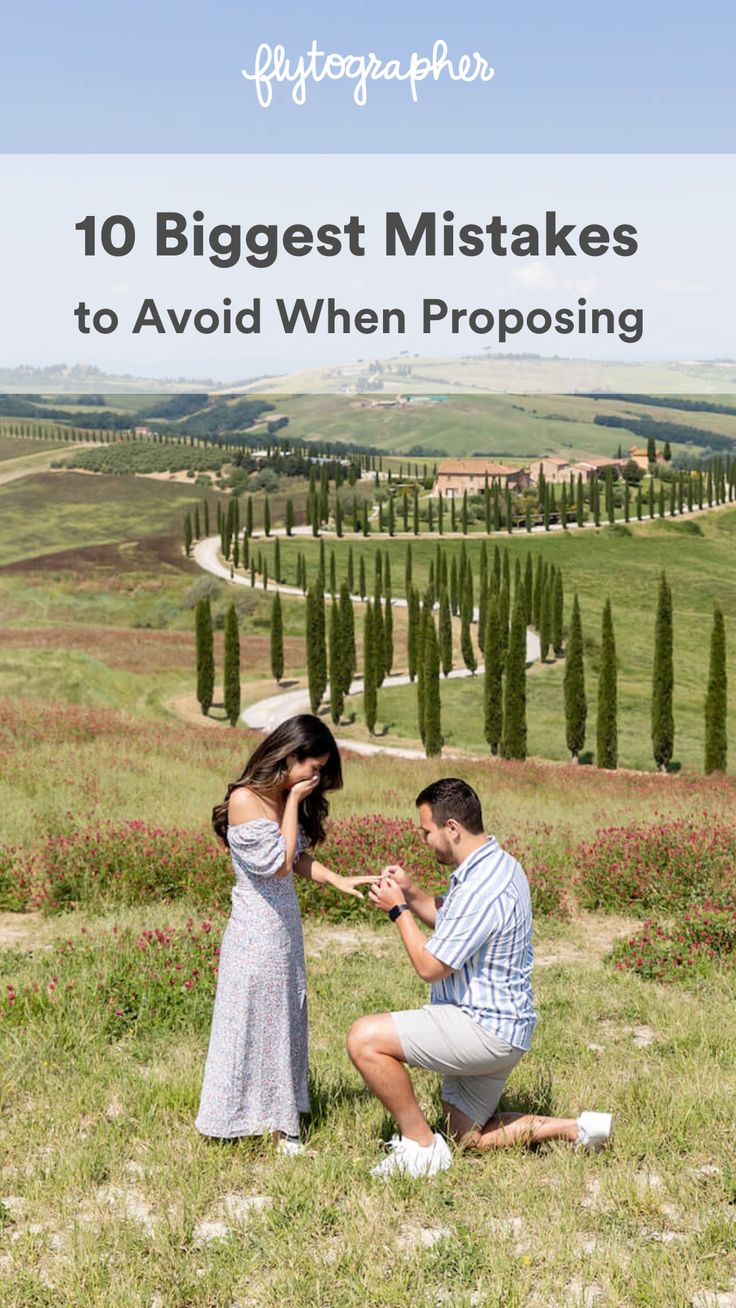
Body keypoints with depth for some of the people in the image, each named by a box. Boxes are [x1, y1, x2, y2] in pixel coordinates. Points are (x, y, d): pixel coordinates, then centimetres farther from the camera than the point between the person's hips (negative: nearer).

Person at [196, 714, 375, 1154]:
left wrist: (337, 880, -5)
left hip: (287, 923, 8)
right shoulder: (245, 800, -18)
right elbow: (278, 863, -18)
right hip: (256, 930, -8)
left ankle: (280, 1116, 20)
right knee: (255, 1020, 3)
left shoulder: (288, 799, 7)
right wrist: (293, 802, -16)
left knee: (285, 1018, 12)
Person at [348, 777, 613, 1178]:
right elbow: (449, 921, 22)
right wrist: (410, 894, 4)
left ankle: (421, 1145, -8)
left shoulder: (482, 888, -26)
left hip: (484, 1027, -11)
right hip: (496, 1027, 11)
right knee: (468, 1138, 20)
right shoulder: (496, 863, 7)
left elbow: (430, 967, -20)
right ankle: (576, 1128, 14)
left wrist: (398, 911, -8)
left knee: (365, 1038, -19)